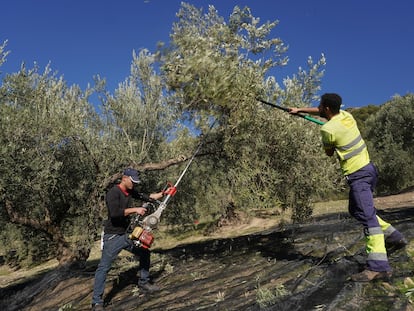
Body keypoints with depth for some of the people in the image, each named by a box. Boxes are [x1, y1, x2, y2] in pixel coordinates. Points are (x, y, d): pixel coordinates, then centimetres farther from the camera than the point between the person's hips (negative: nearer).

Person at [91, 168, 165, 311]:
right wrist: (135, 210, -27)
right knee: (103, 267, -6)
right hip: (113, 237, -8)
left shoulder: (131, 192, 6)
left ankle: (144, 283, 33)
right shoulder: (113, 192, -19)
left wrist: (163, 193, 12)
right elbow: (114, 213, -30)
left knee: (144, 252, 16)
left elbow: (148, 197, 16)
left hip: (127, 234, 9)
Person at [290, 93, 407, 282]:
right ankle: (394, 237, 26)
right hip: (367, 168, 10)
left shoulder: (328, 129, -16)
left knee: (367, 216, -16)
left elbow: (328, 153, 2)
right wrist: (300, 110, 32)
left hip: (358, 175, -10)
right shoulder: (346, 115, 7)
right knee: (356, 210, 22)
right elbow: (322, 112, 26)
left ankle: (378, 266, -21)